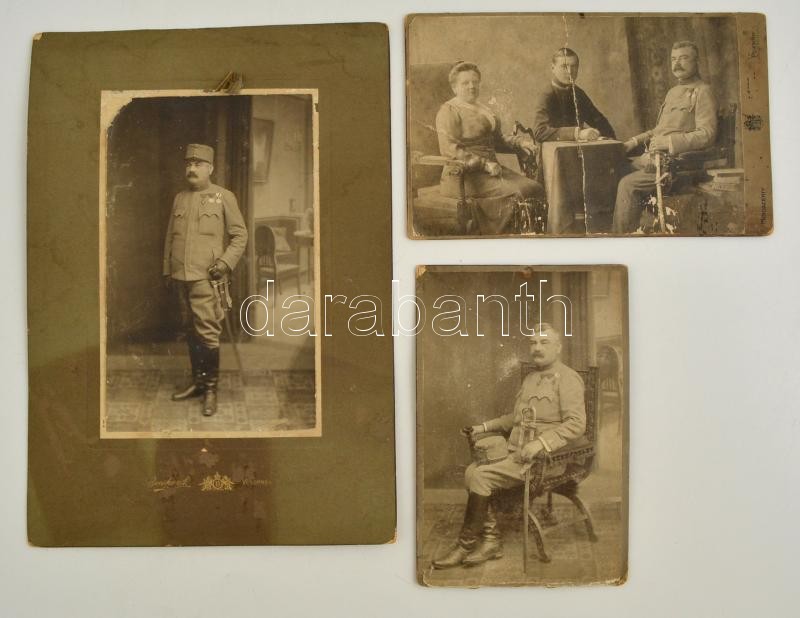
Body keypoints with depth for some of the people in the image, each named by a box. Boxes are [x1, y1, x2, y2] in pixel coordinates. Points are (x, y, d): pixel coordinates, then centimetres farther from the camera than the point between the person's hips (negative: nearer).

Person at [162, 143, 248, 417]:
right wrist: (167, 271, 15)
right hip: (180, 278, 5)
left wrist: (226, 263, -12)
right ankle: (197, 381, 24)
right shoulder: (179, 198, 15)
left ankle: (211, 389, 4)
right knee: (190, 332, 12)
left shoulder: (224, 197, 1)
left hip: (206, 278, -5)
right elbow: (170, 238, 19)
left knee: (207, 333, -7)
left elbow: (240, 235, 0)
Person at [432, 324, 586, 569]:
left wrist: (539, 443, -26)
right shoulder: (531, 377, 20)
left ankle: (466, 545, -7)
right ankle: (491, 540, -8)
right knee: (471, 470, -15)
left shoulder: (568, 379, -6)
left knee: (481, 476, -22)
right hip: (515, 452, 8)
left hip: (546, 458, -8)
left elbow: (576, 424, -17)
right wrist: (484, 427, 18)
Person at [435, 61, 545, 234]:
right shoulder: (448, 111, -4)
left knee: (535, 188, -11)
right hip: (464, 175, -8)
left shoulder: (482, 110, 23)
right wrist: (484, 164, -20)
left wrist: (519, 142, 10)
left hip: (491, 168, 8)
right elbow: (449, 150, -16)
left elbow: (498, 140, 31)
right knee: (515, 193, -26)